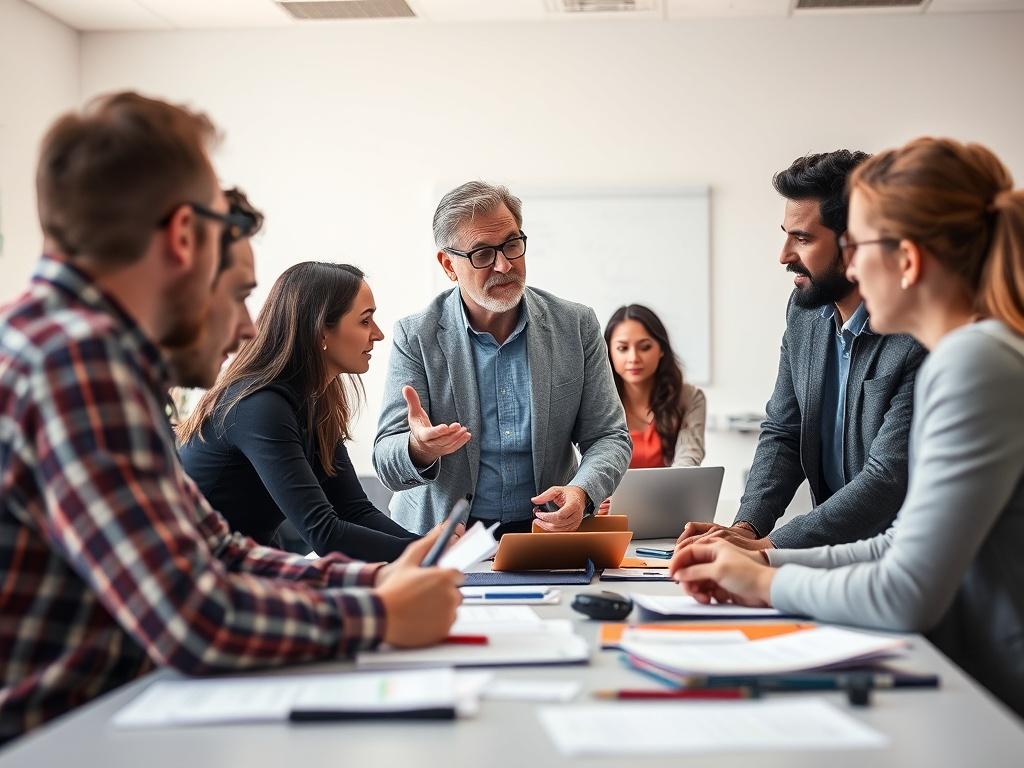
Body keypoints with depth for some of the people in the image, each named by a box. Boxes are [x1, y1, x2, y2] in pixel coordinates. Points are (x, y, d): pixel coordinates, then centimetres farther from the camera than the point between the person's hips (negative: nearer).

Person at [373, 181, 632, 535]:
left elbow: (610, 437, 6)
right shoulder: (416, 337, -2)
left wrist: (580, 492, -17)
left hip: (546, 528, 0)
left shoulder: (577, 326, 3)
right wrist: (421, 450, -31)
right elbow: (387, 466, -6)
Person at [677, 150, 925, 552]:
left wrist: (765, 549, -23)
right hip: (833, 555, 5)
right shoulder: (804, 311, 4)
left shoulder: (921, 339, -18)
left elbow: (889, 479, -21)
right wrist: (745, 529, -8)